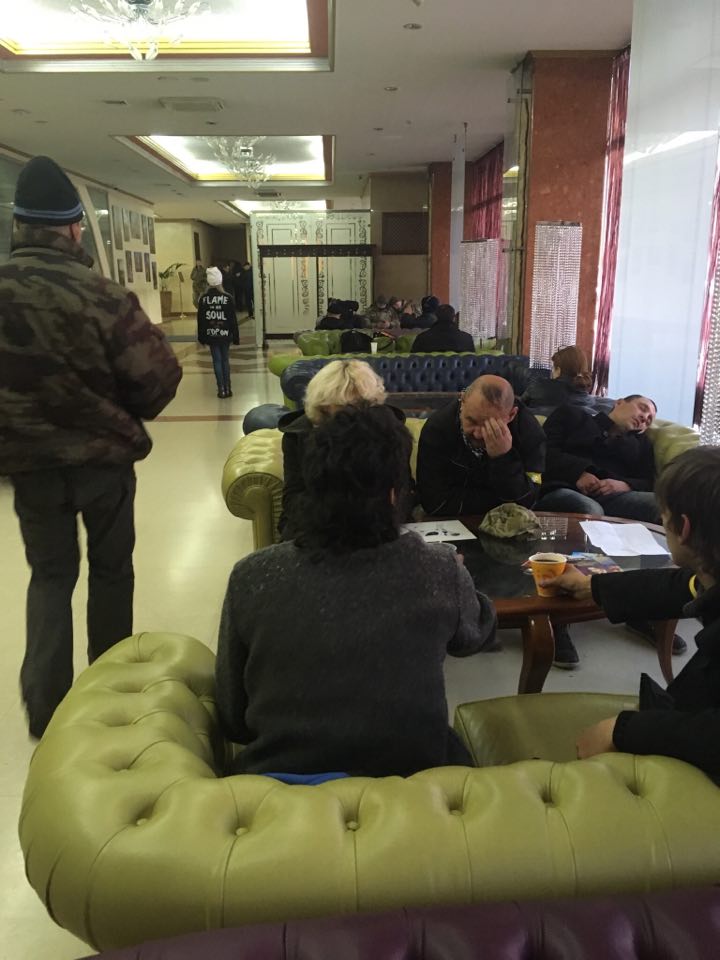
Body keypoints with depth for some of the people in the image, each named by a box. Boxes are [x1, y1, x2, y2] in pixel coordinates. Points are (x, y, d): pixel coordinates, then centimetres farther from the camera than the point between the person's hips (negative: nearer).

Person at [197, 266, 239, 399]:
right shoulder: (227, 297, -7)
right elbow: (233, 319, -6)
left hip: (211, 335, 0)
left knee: (217, 361, 6)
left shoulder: (203, 298, -4)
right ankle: (228, 388, 13)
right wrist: (236, 336, 0)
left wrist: (201, 337, 8)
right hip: (225, 334, 0)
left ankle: (222, 389, 3)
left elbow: (200, 320, -1)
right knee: (225, 360, 11)